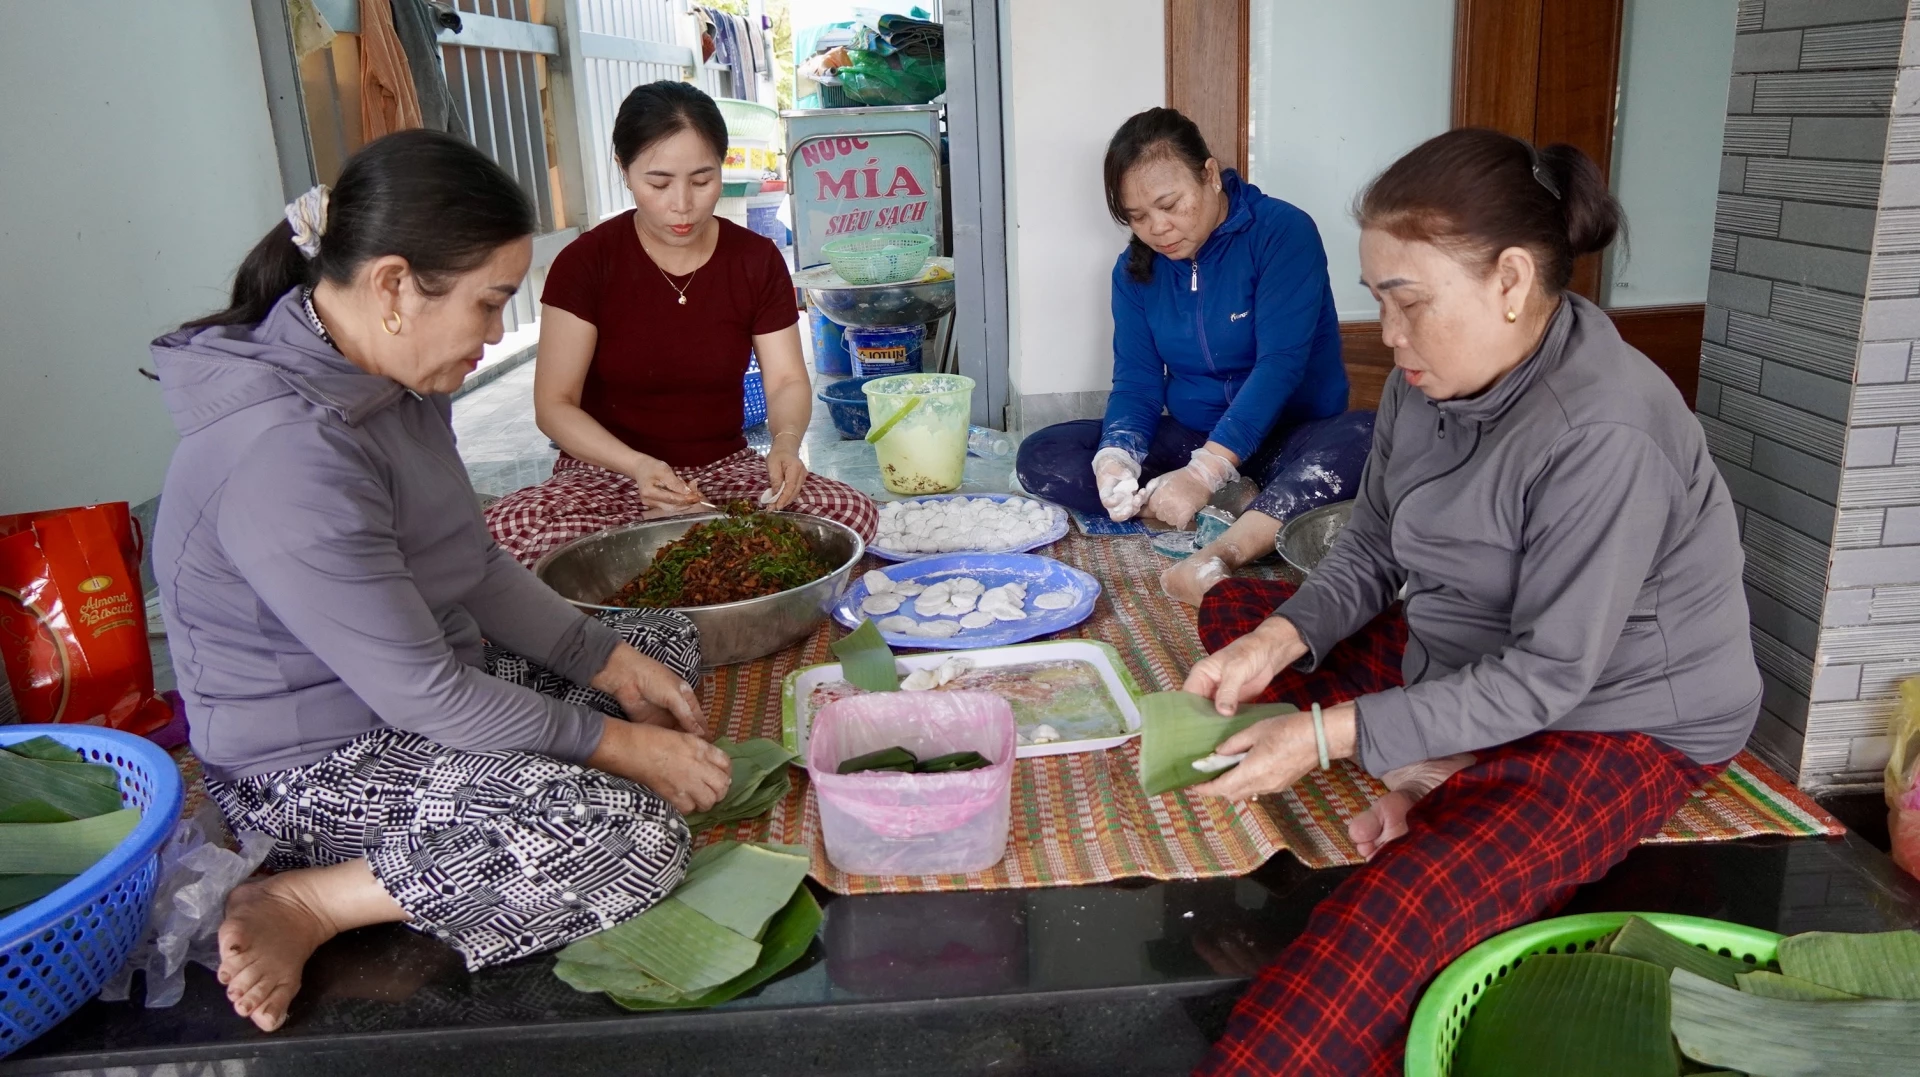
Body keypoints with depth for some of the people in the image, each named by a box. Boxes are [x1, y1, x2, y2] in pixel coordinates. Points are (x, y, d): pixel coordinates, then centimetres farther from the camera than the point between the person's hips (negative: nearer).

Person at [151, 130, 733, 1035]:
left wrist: (612, 663, 0)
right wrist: (615, 744, -16)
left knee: (670, 644, 14)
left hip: (422, 679, 10)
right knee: (640, 834, -25)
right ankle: (303, 905, -9)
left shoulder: (392, 377, -1)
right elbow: (420, 696, -26)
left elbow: (477, 566, 9)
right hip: (317, 764, -10)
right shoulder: (286, 455, -30)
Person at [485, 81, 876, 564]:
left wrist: (786, 442, -26)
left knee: (854, 513, -27)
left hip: (727, 469, 2)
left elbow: (787, 381, -1)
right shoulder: (585, 263, -9)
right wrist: (638, 466, -31)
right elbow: (555, 404, -12)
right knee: (510, 526, -35)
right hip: (606, 474, -1)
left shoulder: (756, 260, 0)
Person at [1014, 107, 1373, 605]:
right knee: (1041, 457, -16)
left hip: (1287, 438, -4)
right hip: (1190, 435, 5)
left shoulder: (1283, 231, -13)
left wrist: (1204, 473, -34)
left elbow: (1279, 364, -23)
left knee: (1367, 439, -37)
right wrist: (1115, 457, -25)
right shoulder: (1136, 268, 3)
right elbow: (1136, 381, -1)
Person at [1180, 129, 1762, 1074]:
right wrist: (1279, 642, -15)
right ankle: (1428, 780, -6)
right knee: (1232, 613, 10)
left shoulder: (1603, 435, -29)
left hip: (1615, 724, -9)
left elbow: (1546, 677, -25)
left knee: (1390, 920, -34)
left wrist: (1332, 733, -28)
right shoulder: (1432, 377, -5)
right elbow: (1370, 552, 4)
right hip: (1463, 664, 9)